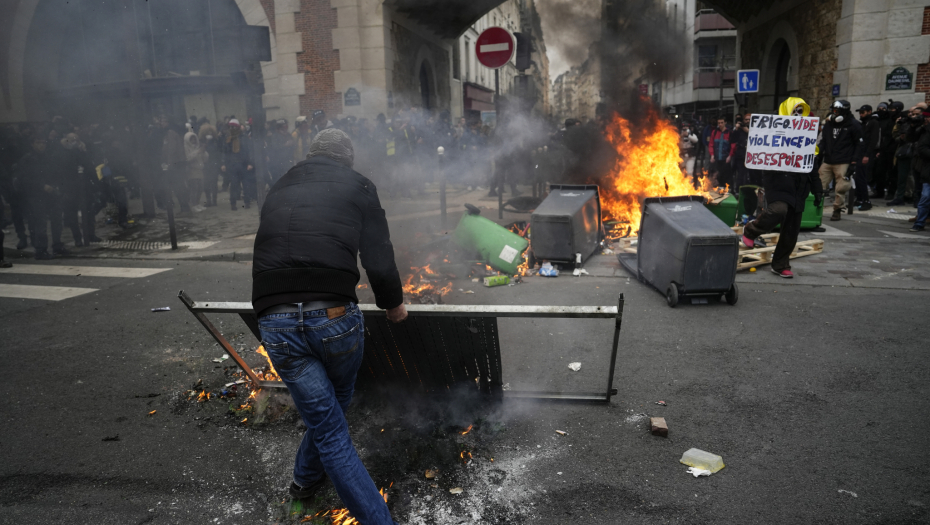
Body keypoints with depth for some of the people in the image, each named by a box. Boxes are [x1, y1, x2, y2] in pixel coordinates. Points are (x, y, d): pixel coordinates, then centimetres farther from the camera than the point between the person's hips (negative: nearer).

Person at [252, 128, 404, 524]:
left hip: (275, 323, 2)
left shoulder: (279, 190, 21)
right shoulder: (358, 187, 8)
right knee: (335, 405, 27)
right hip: (334, 316, -2)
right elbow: (380, 263, -2)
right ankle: (307, 476, 47)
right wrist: (394, 304, 17)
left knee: (329, 430, 10)